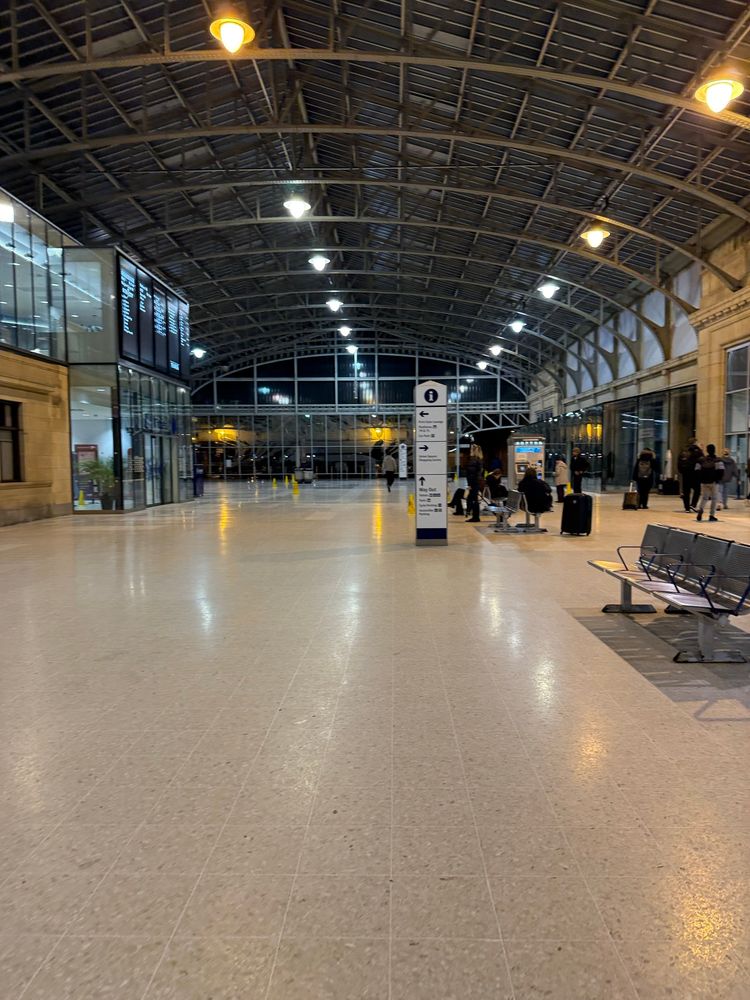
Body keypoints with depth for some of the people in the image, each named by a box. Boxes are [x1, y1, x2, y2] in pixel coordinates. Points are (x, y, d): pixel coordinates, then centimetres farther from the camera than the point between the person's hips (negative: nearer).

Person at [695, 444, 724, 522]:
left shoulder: (701, 460, 5)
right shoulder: (717, 460, -6)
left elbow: (697, 471, 2)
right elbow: (720, 471, -16)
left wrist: (700, 479, 9)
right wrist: (718, 479, -3)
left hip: (704, 482, 3)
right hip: (713, 482, -3)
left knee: (704, 497, 11)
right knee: (714, 498, 7)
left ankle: (700, 509, -17)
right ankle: (712, 515, 4)